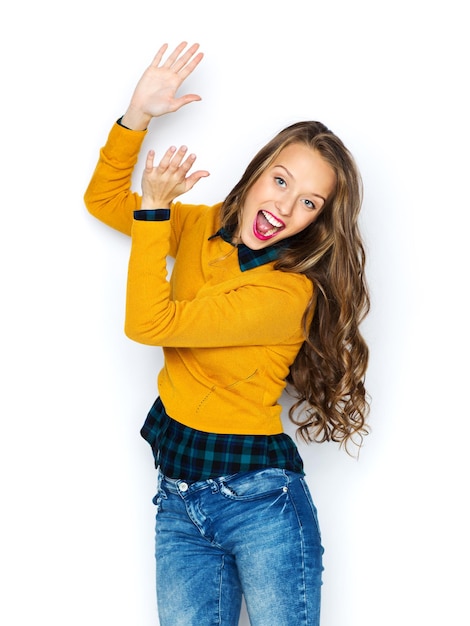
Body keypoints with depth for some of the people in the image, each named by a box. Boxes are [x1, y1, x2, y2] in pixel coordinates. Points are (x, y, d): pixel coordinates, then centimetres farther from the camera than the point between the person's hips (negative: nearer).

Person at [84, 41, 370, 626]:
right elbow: (104, 199, 12)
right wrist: (137, 116, -2)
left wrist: (154, 208, -14)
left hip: (260, 497, -5)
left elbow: (149, 323, -20)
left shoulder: (289, 292, -18)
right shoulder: (201, 226, 3)